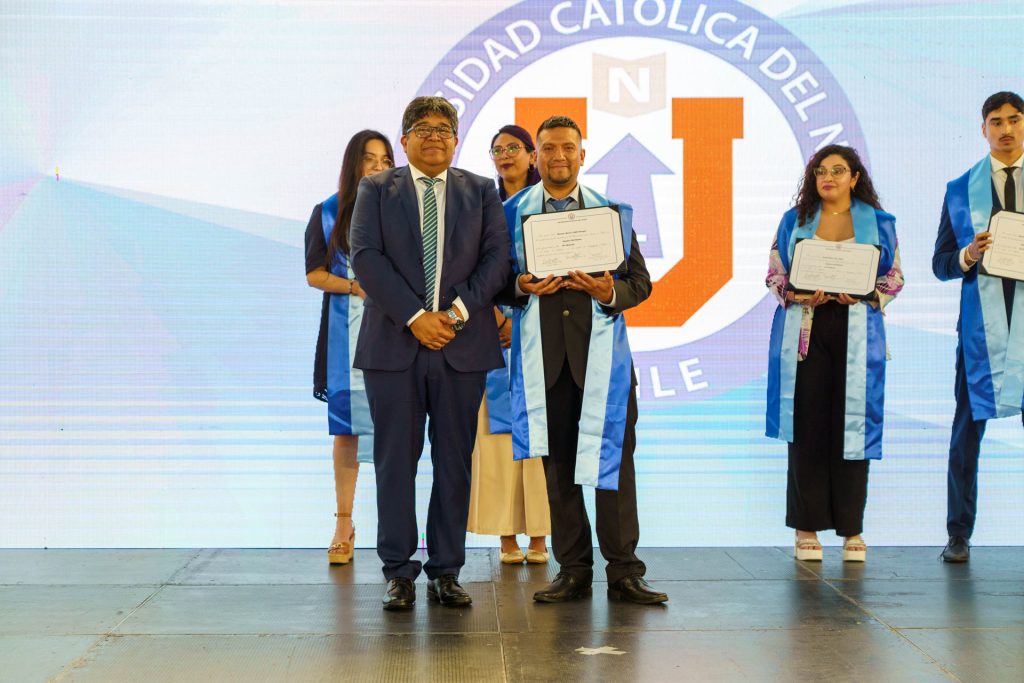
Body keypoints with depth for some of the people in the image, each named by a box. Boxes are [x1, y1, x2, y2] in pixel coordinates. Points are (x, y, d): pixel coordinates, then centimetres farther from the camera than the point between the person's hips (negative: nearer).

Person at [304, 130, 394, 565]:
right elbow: (314, 273, 5)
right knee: (345, 425, 2)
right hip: (346, 332, 1)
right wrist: (356, 286, -9)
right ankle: (344, 524, 9)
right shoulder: (328, 213, 8)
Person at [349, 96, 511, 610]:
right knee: (395, 461, 1)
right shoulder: (376, 190, 9)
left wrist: (458, 311, -12)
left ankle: (446, 572, 11)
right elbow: (365, 256, -3)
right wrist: (414, 316, -13)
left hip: (463, 346, 1)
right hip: (393, 343, -1)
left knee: (454, 462, 4)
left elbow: (497, 257, 2)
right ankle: (398, 572, 8)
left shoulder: (481, 192, 12)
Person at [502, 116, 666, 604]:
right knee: (557, 464, 4)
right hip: (543, 357, 1)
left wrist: (609, 292, -13)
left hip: (601, 356, 0)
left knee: (613, 461, -3)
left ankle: (624, 572, 3)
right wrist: (522, 286, -12)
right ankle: (573, 570, 12)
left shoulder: (613, 213, 11)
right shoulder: (512, 213, 10)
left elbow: (640, 281, 8)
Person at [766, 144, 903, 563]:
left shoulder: (878, 223, 8)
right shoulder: (794, 221, 10)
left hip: (856, 334, 0)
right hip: (805, 332, 0)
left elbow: (895, 278, 7)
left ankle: (851, 528, 8)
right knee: (806, 425, -2)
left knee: (851, 425, -2)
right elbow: (774, 274, 9)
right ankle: (807, 526, 5)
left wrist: (864, 293, -12)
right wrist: (798, 294, -11)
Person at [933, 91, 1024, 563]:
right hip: (981, 323, 0)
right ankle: (958, 536, 10)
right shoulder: (960, 191, 10)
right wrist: (968, 256, -12)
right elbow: (941, 264, 9)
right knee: (968, 427, 3)